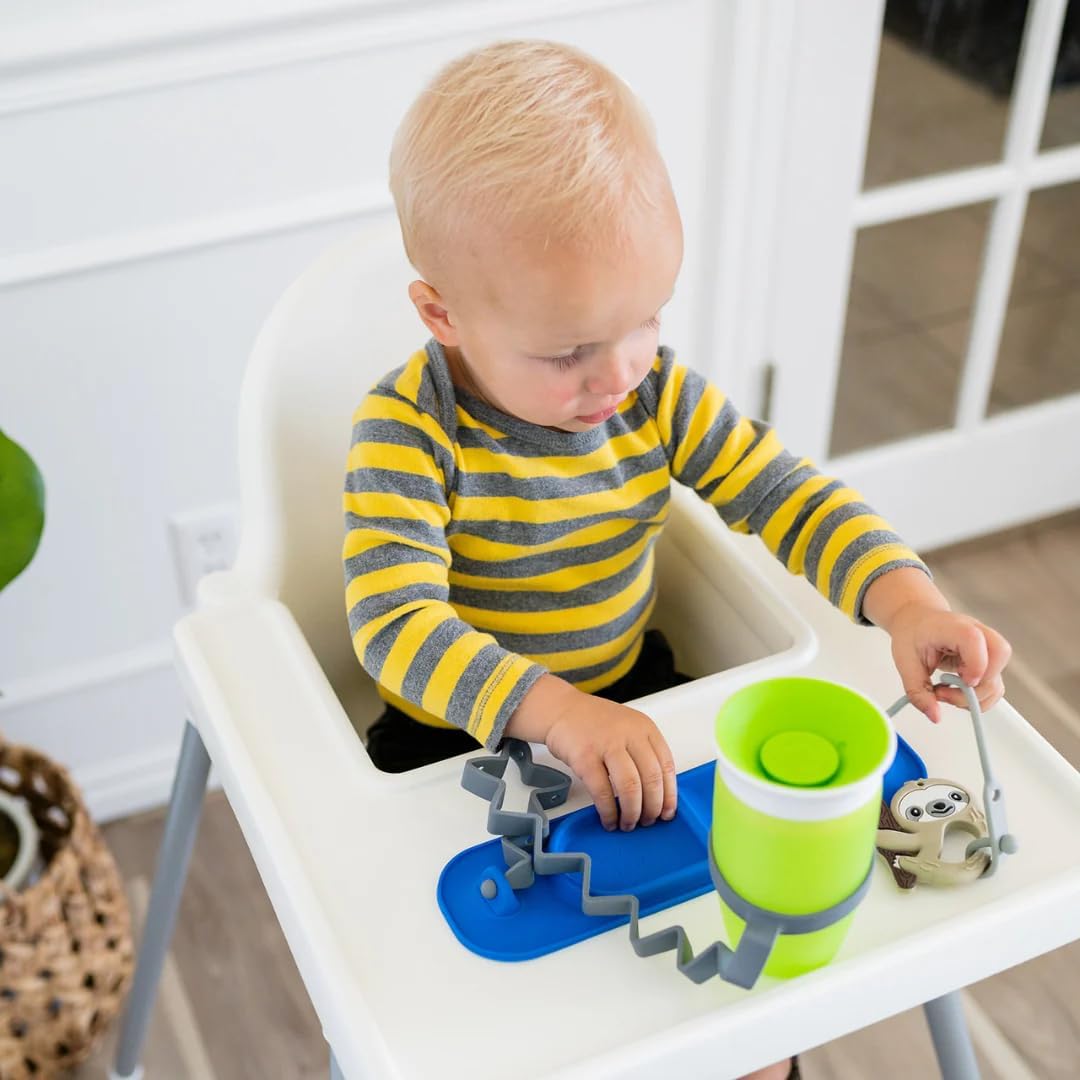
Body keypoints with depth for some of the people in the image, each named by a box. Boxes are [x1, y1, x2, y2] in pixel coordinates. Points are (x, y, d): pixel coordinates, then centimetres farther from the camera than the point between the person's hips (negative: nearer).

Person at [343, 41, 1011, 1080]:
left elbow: (787, 494, -7)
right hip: (463, 736, -4)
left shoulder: (658, 394, -7)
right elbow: (395, 625, -30)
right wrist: (555, 711, -44)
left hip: (630, 701, 4)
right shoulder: (406, 432, -22)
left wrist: (905, 600, -25)